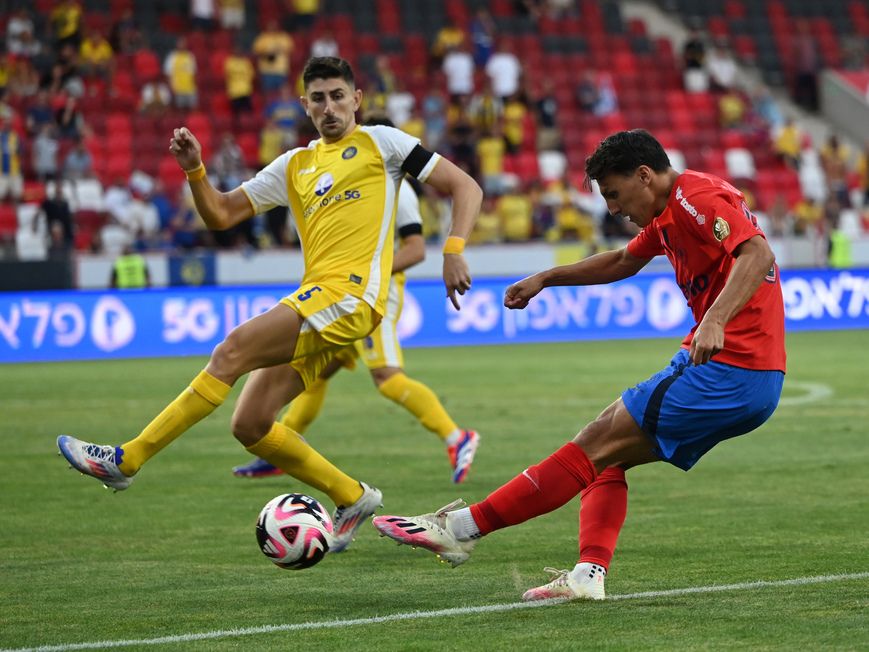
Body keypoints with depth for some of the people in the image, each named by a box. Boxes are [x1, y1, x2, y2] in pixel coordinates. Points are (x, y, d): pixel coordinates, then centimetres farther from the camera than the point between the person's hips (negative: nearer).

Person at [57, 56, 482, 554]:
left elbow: (466, 186, 7)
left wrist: (454, 251, -8)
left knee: (233, 350, -21)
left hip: (351, 293, -8)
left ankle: (127, 460, -22)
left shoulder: (380, 143, 9)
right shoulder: (295, 165, 24)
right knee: (249, 425, -1)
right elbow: (221, 215, 23)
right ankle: (352, 499, 13)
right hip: (316, 301, 8)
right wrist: (194, 169, 5)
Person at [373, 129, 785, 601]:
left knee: (597, 445, -7)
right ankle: (588, 574, -4)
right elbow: (623, 262, 38)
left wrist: (715, 320, -38)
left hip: (728, 370, -10)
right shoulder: (668, 213, 20)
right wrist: (546, 278, 37)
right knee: (608, 459, 11)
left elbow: (758, 254, -27)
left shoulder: (697, 197, -12)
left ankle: (461, 528, -5)